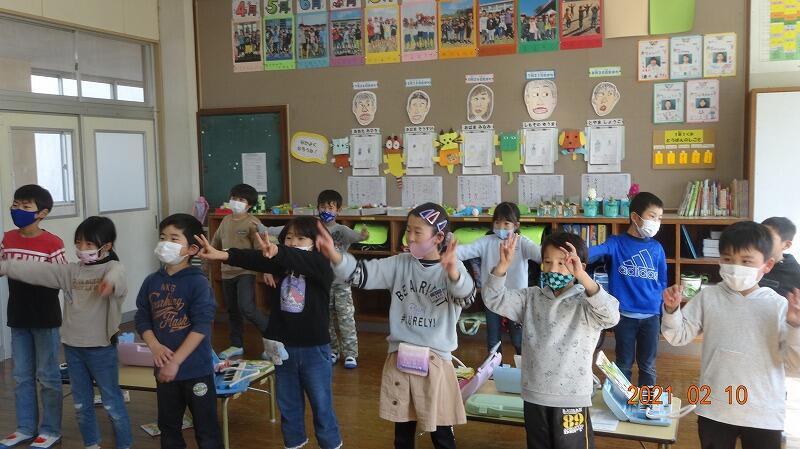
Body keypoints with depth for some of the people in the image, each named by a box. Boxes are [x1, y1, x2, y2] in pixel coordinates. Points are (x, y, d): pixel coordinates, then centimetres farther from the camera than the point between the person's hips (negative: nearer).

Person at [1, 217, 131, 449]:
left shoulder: (113, 267, -14)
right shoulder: (70, 271, 5)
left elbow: (117, 277, -37)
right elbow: (37, 270, 4)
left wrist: (109, 282, -61)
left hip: (101, 347, -6)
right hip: (72, 346, 6)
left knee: (111, 402, 7)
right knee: (81, 404, 19)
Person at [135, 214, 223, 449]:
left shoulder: (198, 282, -14)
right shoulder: (151, 282, 3)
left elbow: (202, 326, -18)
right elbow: (142, 318, 7)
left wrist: (175, 361, -19)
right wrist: (155, 346, -11)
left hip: (196, 369, -5)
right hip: (164, 369, 6)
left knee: (206, 428, 5)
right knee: (168, 425, 21)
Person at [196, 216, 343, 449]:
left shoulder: (321, 266, -12)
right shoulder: (281, 263, 1)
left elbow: (298, 258, -33)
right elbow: (254, 260, -15)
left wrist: (276, 251, -53)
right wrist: (222, 254, -30)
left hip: (314, 349, -4)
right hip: (283, 347, 5)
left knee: (321, 405, 8)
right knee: (288, 404, 18)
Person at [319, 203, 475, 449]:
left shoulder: (452, 268, -11)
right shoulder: (400, 264, 2)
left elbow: (466, 297, -31)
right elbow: (363, 273, -6)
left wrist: (452, 272, -54)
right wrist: (334, 255, -26)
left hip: (435, 360, -3)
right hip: (399, 359, 3)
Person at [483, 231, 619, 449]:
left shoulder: (585, 303, -10)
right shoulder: (531, 298, 3)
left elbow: (611, 316, -29)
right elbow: (494, 299, -3)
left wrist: (583, 277, -42)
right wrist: (502, 266, -21)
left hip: (571, 398, -4)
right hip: (534, 395, 5)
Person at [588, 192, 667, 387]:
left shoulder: (656, 248, 3)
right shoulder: (617, 243, -7)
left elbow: (662, 282, 10)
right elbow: (597, 251, -27)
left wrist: (663, 312, 7)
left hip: (651, 316, 2)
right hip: (625, 315, -2)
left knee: (648, 365, 14)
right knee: (624, 364, 12)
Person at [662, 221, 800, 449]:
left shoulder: (778, 305, -7)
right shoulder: (708, 297, -3)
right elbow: (679, 336, 0)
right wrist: (671, 309, -17)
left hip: (764, 413, -1)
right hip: (714, 409, 1)